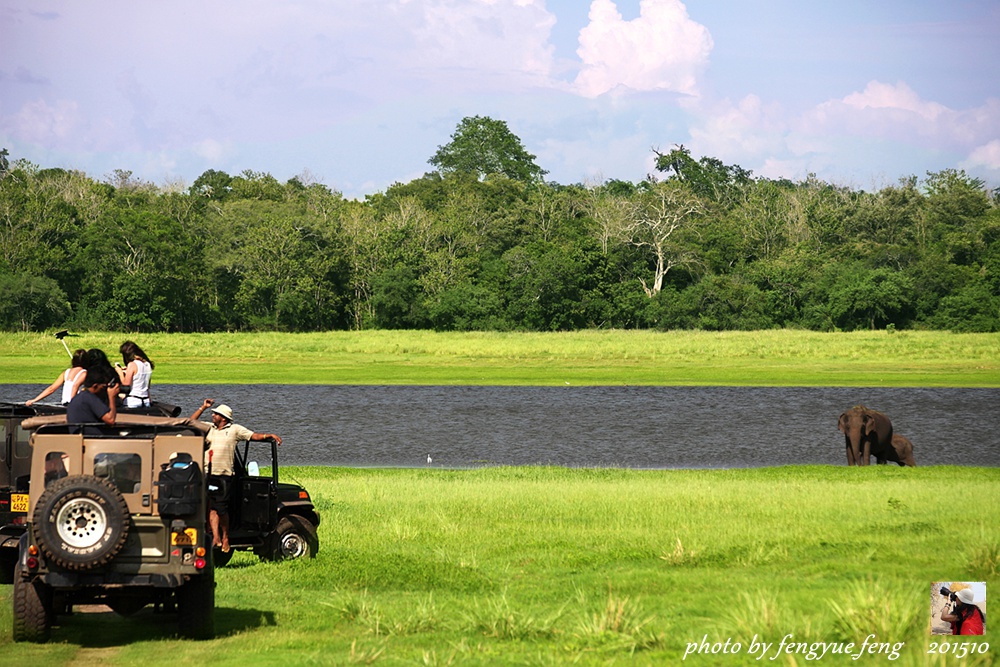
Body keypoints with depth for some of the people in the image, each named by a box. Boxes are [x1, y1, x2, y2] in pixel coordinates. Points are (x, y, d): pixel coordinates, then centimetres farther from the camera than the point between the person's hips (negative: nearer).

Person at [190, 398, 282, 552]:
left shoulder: (235, 429, 7)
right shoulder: (208, 428, 18)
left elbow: (254, 436, 7)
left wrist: (270, 435, -7)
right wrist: (203, 408, 12)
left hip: (224, 476, -4)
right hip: (208, 475, 4)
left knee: (221, 509, -7)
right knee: (211, 507, -1)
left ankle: (225, 538, 5)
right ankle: (215, 537, -1)